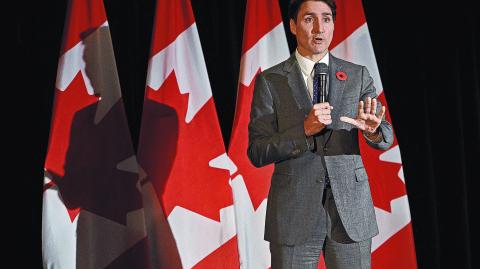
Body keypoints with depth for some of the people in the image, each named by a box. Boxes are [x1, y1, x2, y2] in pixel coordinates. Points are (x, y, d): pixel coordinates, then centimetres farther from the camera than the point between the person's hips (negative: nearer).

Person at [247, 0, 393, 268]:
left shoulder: (358, 76, 6)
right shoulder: (270, 81, 1)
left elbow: (386, 138, 2)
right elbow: (257, 153, -4)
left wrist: (373, 129, -22)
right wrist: (305, 130, -19)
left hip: (350, 208, 2)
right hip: (294, 212, -1)